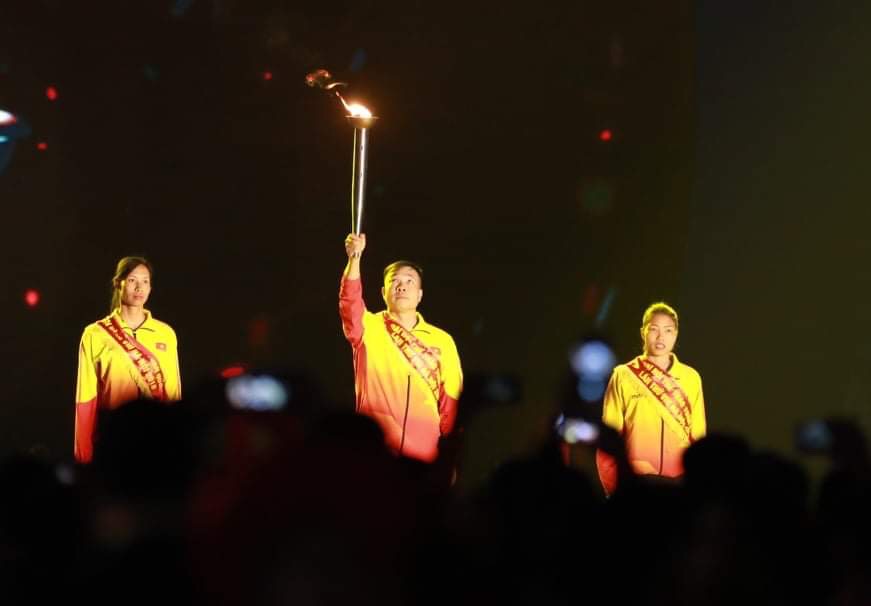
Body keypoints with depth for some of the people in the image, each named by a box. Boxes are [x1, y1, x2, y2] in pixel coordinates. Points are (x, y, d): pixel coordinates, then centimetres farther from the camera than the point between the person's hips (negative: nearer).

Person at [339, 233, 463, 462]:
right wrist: (354, 259, -30)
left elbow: (451, 398, 11)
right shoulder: (369, 328, 5)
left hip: (425, 453, 2)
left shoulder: (442, 341, 11)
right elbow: (350, 304, -15)